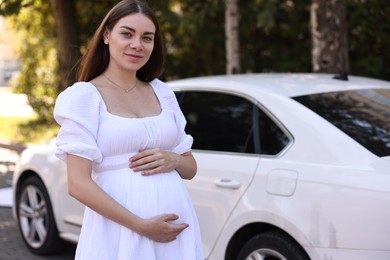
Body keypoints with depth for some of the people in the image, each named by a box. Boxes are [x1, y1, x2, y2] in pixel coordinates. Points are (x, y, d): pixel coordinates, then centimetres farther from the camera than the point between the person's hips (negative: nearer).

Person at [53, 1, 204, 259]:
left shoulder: (162, 92, 8)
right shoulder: (85, 95, -6)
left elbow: (191, 167, 15)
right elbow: (78, 184, -12)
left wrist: (173, 160, -7)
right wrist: (141, 225, -18)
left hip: (176, 225, 5)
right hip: (120, 228, -5)